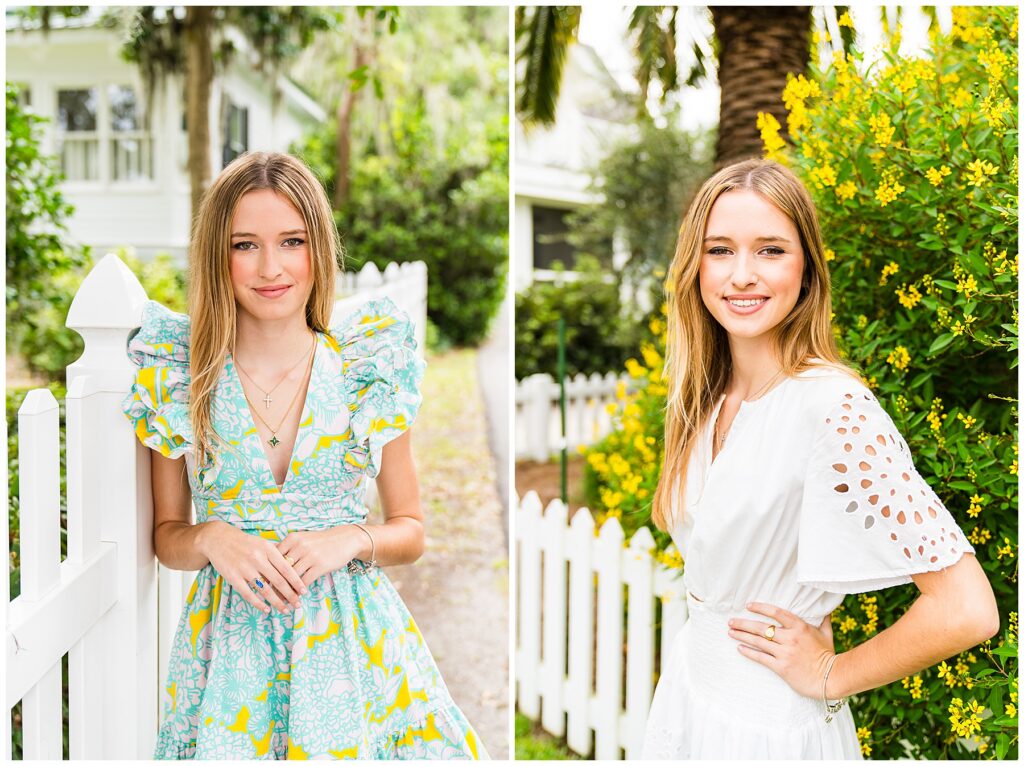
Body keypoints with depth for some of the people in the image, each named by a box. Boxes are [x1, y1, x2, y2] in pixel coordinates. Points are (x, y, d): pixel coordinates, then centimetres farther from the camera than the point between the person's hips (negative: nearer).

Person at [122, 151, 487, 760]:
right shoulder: (177, 377, -1)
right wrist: (212, 539, -14)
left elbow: (410, 531, 5)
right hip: (232, 649, 0)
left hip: (354, 636, 0)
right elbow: (168, 535, 7)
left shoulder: (371, 368, -2)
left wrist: (352, 539, -15)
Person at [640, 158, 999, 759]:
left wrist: (829, 676, -15)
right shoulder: (707, 396, -1)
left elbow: (968, 610, -29)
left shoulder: (833, 409, -24)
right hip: (688, 688, 7)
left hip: (767, 726, -6)